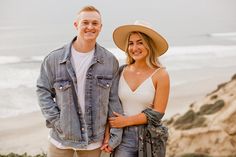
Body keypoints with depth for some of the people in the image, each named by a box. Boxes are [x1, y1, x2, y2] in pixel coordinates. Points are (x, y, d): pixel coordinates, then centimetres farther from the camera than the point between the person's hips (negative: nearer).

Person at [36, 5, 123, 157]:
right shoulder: (54, 58, -6)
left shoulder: (110, 61, -4)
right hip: (61, 138, 0)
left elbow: (114, 100, -1)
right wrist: (55, 120, -9)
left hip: (94, 139, 1)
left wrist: (116, 135, -3)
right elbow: (43, 91, 1)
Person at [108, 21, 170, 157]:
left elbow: (157, 113, -10)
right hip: (123, 136, 2)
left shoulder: (160, 74, -9)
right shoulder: (121, 71, 1)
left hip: (150, 137, -2)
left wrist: (126, 121, -11)